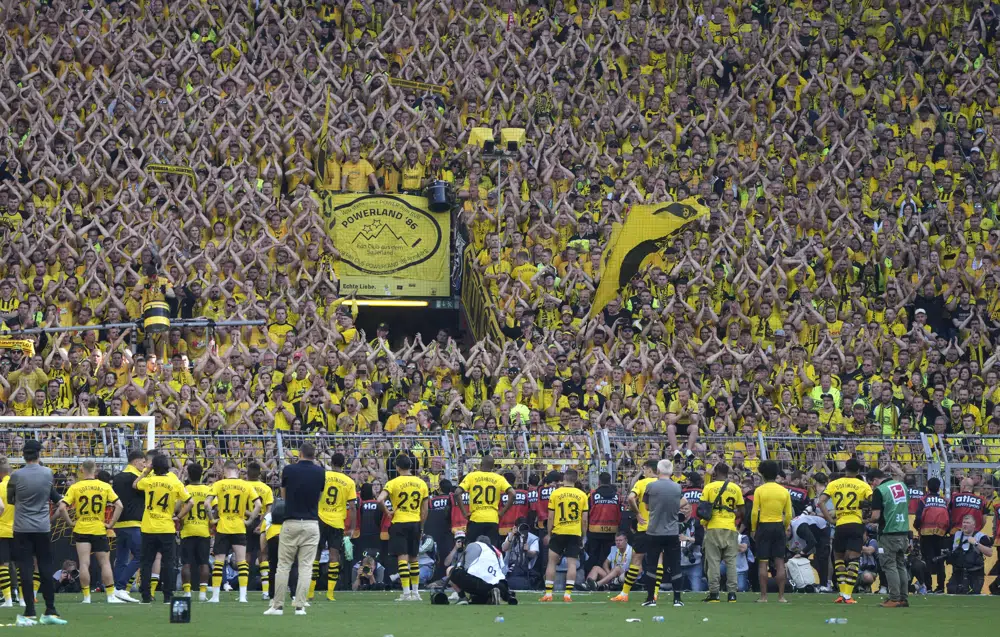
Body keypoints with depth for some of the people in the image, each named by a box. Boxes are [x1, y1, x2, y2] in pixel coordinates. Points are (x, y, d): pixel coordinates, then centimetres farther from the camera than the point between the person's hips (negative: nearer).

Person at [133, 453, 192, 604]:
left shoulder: (148, 481, -3)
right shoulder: (175, 483, -5)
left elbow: (135, 484, 20)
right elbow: (189, 503, -5)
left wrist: (146, 471, 27)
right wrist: (178, 517, 3)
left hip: (148, 529, 1)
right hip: (167, 529, -1)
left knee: (146, 563, 8)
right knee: (168, 563, 5)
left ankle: (146, 596, 6)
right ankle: (168, 596, 4)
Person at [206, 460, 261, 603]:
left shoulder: (219, 484, -3)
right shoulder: (246, 486, 1)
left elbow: (207, 503, -14)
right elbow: (258, 505, -7)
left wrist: (212, 519, -2)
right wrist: (250, 520, 2)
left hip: (222, 527, -1)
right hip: (239, 528, 1)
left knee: (219, 560, 5)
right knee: (241, 561, 4)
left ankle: (215, 595, 6)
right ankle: (243, 595, -3)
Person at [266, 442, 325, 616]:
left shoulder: (289, 470, -3)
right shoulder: (320, 472, 1)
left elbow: (283, 495, 10)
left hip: (290, 523, -1)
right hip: (311, 523, 1)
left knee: (283, 566, 5)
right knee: (305, 567, 2)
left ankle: (278, 605, 3)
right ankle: (300, 606, -2)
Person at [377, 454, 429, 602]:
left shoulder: (393, 483, -8)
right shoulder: (421, 483, 5)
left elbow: (380, 500, -22)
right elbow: (424, 509, 7)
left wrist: (387, 513, -5)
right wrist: (421, 527, 16)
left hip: (399, 523, -4)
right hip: (415, 523, 4)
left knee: (402, 558, -6)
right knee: (413, 559, 14)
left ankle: (406, 593, -12)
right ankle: (415, 592, 17)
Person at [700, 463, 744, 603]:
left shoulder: (709, 487, -4)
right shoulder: (736, 488, 3)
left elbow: (702, 507, -6)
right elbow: (741, 509, 7)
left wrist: (704, 521, 10)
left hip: (713, 528, -2)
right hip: (730, 528, 2)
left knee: (713, 561, 2)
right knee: (731, 561, 6)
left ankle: (714, 593, -1)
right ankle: (732, 593, 3)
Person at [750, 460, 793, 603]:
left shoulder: (759, 490, -5)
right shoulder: (784, 491, 3)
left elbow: (754, 512, -7)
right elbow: (788, 514, 4)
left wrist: (753, 529, 3)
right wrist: (786, 528, 17)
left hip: (763, 526, -2)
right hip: (779, 526, 2)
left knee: (763, 563, 1)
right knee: (780, 562, 4)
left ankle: (763, 596, -1)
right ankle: (781, 596, 2)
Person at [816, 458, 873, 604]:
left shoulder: (834, 484, 6)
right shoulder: (863, 485, 2)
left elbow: (821, 502, -4)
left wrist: (830, 519, 0)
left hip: (840, 525, 1)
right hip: (856, 525, -1)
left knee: (838, 558, 18)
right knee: (853, 560, -1)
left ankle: (842, 593, 10)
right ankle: (847, 595, -10)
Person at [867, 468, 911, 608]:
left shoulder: (879, 491, -12)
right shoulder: (903, 486, 10)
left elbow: (875, 516, -15)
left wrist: (870, 520, 6)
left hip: (889, 534, -7)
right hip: (904, 532, 7)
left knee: (890, 566, -1)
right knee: (901, 565, 13)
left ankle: (894, 599, -4)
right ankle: (904, 598, 13)